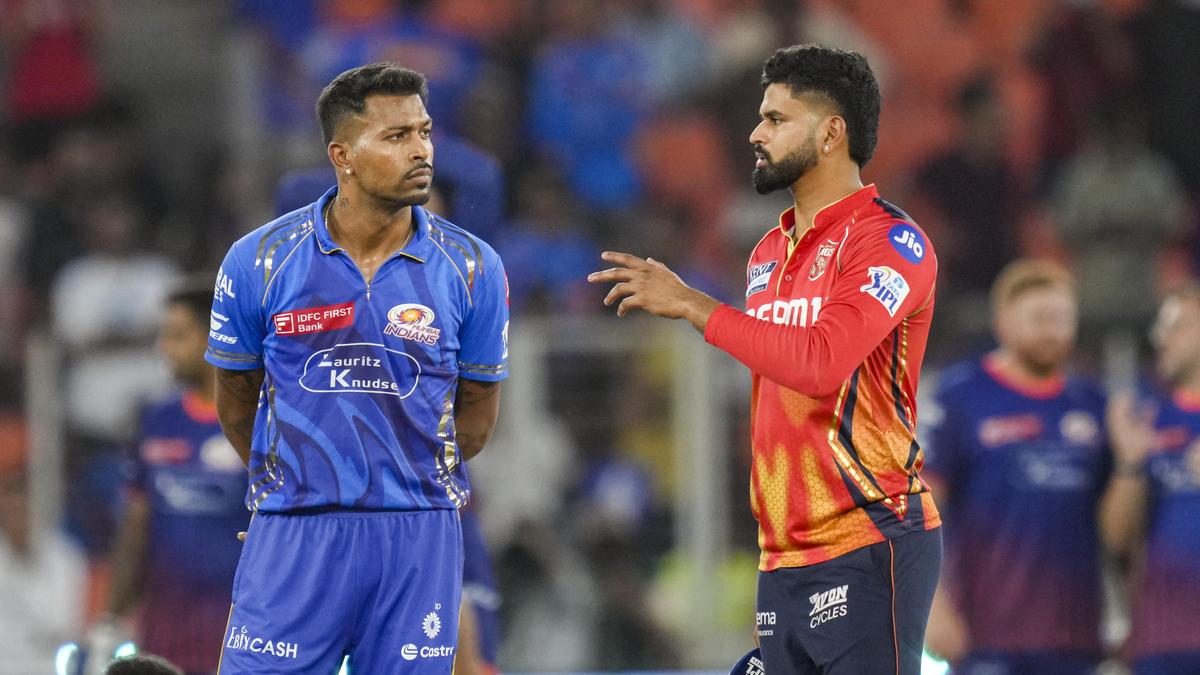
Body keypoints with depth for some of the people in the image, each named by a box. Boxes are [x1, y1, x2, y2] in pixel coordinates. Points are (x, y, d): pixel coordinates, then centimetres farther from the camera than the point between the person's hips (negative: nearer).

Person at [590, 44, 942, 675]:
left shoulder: (889, 241, -9)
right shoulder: (769, 254, 17)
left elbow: (820, 363, -24)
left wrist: (691, 305, -17)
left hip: (865, 550, -8)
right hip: (782, 558, 8)